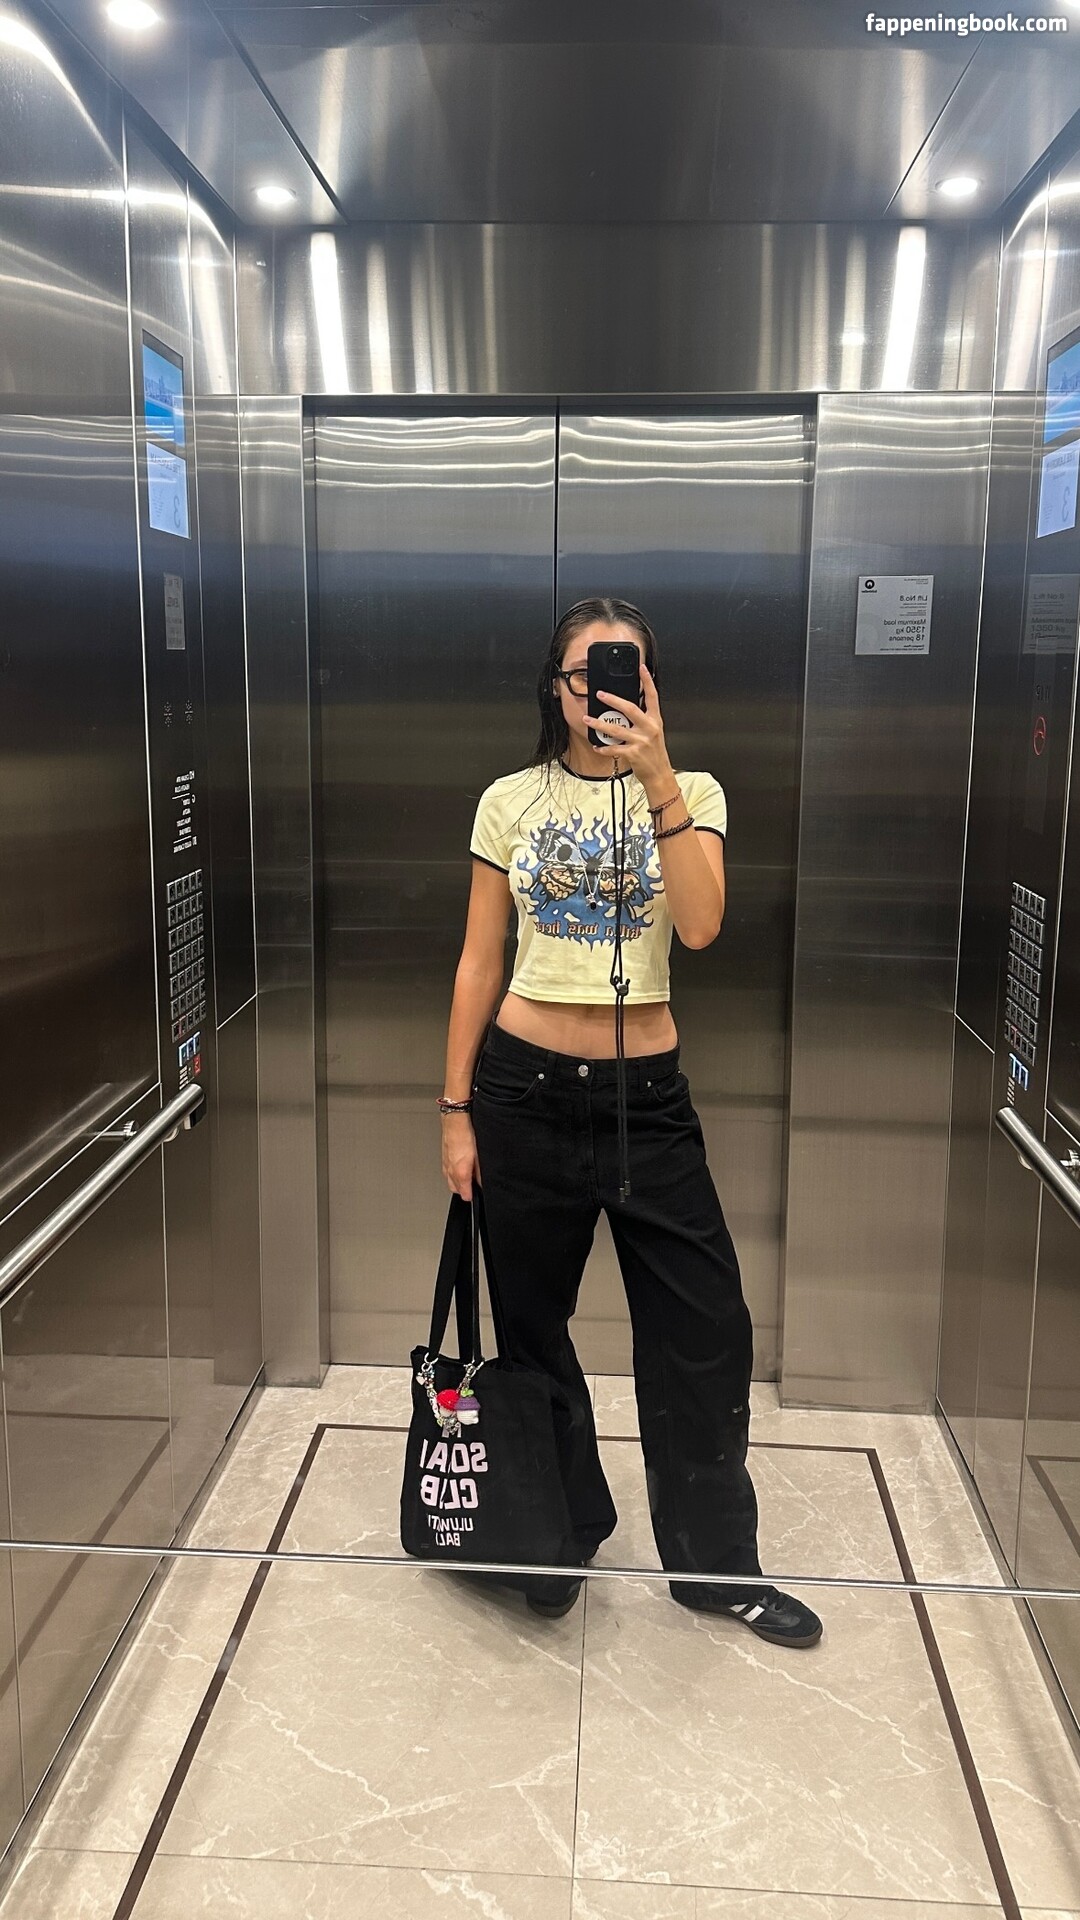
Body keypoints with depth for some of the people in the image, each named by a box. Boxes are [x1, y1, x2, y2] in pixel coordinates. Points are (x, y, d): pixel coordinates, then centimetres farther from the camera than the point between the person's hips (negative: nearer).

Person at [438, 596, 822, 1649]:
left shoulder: (693, 795, 1)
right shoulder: (510, 800, 2)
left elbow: (699, 924, -18)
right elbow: (478, 963, 3)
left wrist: (656, 781, -26)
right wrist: (457, 1109, 1)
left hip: (645, 1090, 0)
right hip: (525, 1085, 1)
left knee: (706, 1327, 3)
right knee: (534, 1323, 12)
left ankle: (714, 1563, 24)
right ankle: (563, 1533, 35)